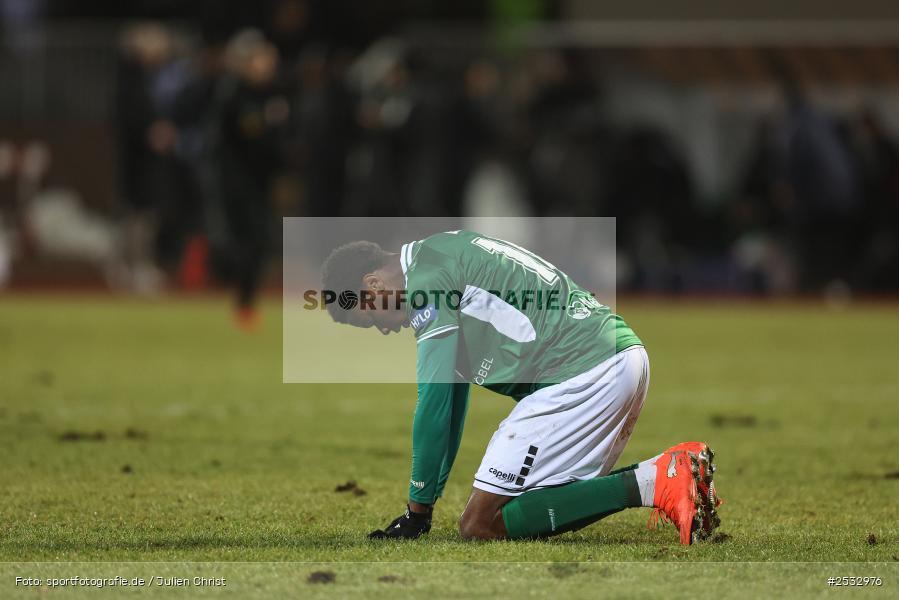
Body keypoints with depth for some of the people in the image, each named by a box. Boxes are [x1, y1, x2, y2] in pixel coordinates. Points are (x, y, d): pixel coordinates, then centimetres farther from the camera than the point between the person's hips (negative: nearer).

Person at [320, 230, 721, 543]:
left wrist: (418, 511, 1)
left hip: (582, 373, -10)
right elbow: (451, 401, 29)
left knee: (480, 525, -9)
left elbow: (433, 404, -7)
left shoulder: (428, 276, -6)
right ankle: (672, 472, 5)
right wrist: (426, 499, 32)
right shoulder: (449, 258, 24)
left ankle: (649, 485, -17)